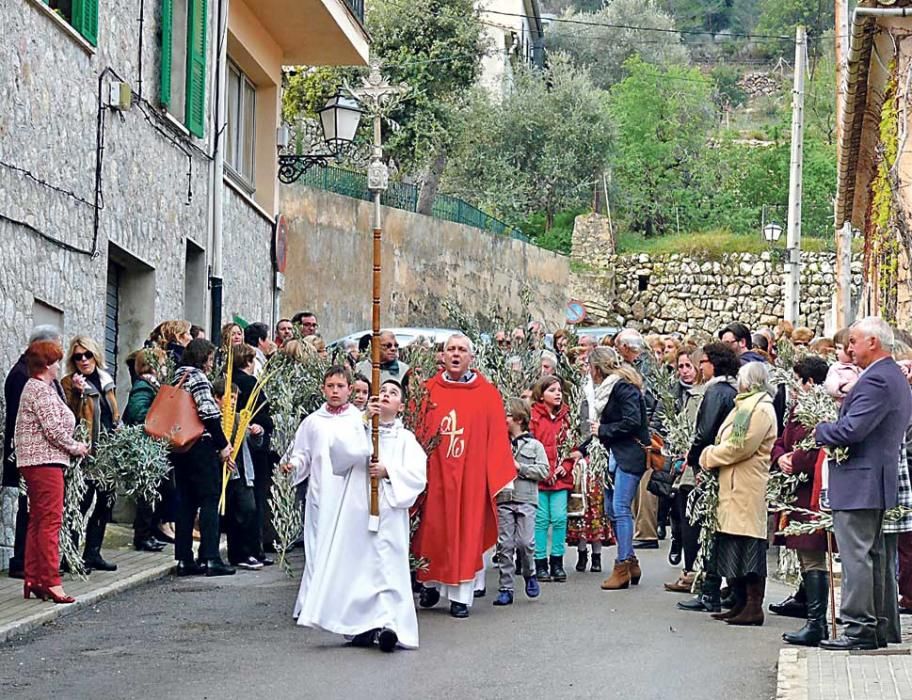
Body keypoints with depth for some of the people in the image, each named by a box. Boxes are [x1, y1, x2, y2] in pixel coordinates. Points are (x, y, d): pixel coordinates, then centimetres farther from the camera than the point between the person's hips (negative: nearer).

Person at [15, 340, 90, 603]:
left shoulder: (34, 387, 19)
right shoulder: (41, 390, -13)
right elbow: (53, 429, -18)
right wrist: (76, 447, -6)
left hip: (34, 462, 11)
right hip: (44, 461, -11)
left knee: (37, 521, 12)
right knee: (50, 520, -10)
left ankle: (33, 579, 15)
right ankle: (50, 581, -12)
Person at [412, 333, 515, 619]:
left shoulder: (487, 394, 2)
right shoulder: (428, 390, 5)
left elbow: (497, 436, 1)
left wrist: (499, 474, -5)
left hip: (470, 476, -1)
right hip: (434, 474, 1)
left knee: (466, 531, 2)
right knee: (432, 529, 6)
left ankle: (461, 596, 7)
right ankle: (430, 585, 23)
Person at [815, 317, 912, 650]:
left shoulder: (875, 380, -18)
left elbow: (851, 429, -25)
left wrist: (821, 430, -7)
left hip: (858, 483, -11)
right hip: (881, 482, 11)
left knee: (856, 558, -8)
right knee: (874, 557, 14)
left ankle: (859, 630, -7)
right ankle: (877, 627, 18)